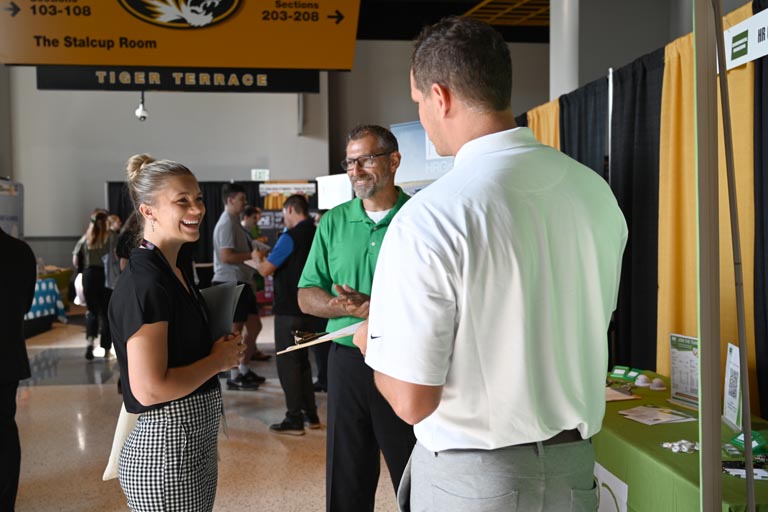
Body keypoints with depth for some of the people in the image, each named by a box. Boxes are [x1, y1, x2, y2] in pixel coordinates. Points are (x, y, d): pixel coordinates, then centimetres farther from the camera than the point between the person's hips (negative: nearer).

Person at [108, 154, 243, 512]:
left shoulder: (176, 273, 9)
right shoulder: (144, 282, -20)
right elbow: (149, 388, -25)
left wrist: (224, 348, 4)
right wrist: (218, 360, -12)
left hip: (196, 442, 9)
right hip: (165, 453, -9)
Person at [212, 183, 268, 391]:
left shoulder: (234, 222, 18)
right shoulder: (226, 224, -14)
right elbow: (226, 256, -22)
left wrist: (254, 252, 12)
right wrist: (251, 255, -17)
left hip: (241, 282, 10)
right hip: (230, 282, -10)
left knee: (254, 326, 13)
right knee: (234, 330, -2)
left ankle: (244, 370, 23)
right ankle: (234, 376, 7)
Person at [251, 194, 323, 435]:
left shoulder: (291, 237, -16)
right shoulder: (316, 235, 8)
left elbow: (266, 269, -13)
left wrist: (258, 259, 8)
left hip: (290, 311, -8)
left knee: (288, 363, 1)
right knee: (302, 361, 18)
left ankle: (295, 419, 4)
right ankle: (311, 414, 22)